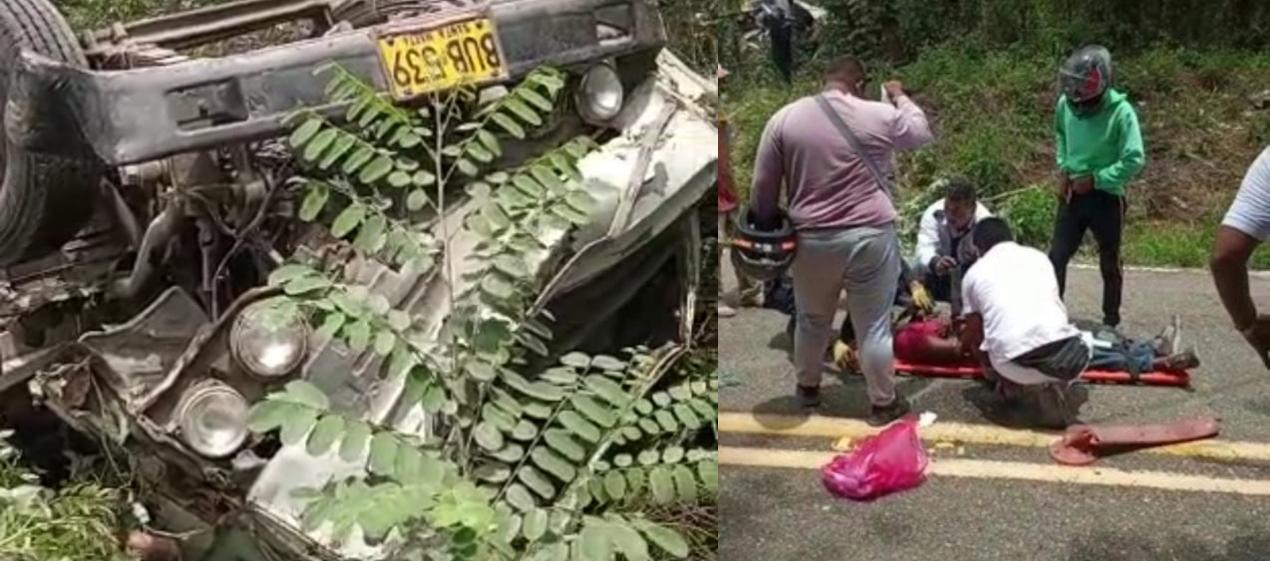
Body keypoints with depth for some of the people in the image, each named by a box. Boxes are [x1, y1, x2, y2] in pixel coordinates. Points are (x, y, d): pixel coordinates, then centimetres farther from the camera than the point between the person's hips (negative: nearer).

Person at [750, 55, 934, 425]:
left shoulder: (784, 118, -1)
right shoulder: (881, 115, -3)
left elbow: (763, 186, 1)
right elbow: (922, 133, 17)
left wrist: (766, 227, 14)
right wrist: (900, 97, 30)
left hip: (811, 239, 2)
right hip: (870, 236, -2)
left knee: (813, 319, 20)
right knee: (874, 326, 8)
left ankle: (807, 388, 37)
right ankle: (883, 403, 19)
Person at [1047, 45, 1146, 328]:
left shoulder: (1120, 112, -20)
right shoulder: (1066, 104, -6)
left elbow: (1134, 160, -21)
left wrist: (1095, 180, -20)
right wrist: (1063, 167, 3)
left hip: (1106, 197, -3)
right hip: (1072, 193, 4)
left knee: (1109, 263, 12)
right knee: (1056, 257, 1)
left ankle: (1111, 318, 27)